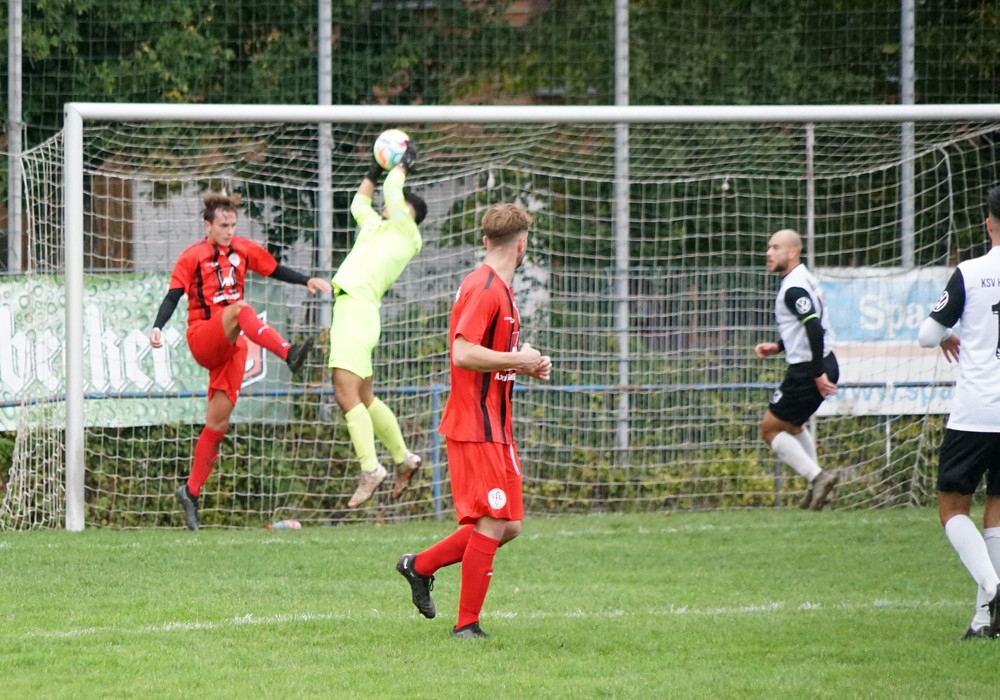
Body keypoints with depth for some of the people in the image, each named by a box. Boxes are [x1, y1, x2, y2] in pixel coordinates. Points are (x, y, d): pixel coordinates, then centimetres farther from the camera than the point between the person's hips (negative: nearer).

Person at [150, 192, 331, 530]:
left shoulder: (243, 250, 13)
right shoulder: (192, 257, -1)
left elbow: (276, 270, 22)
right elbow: (173, 296, -8)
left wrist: (307, 281, 7)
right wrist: (158, 328, -24)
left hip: (230, 346, 5)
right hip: (202, 339, -5)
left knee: (218, 422, 1)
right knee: (241, 308, -35)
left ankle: (191, 491, 9)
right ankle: (288, 353, -61)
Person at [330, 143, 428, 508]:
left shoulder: (405, 231, 1)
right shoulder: (377, 227, 25)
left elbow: (392, 191, -5)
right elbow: (359, 202, 41)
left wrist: (403, 164, 12)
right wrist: (376, 169, 40)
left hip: (359, 309, -10)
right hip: (347, 305, 10)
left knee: (346, 393, -17)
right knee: (363, 398, 13)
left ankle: (370, 468, -20)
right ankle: (403, 459, 20)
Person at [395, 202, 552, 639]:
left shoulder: (497, 289, 17)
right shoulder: (484, 289, -15)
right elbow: (463, 353, -25)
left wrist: (525, 366, 11)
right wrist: (520, 360, -17)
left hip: (494, 427, 10)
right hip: (475, 426, -10)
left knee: (508, 525, 9)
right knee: (492, 524, -8)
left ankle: (420, 566, 20)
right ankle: (467, 624, -2)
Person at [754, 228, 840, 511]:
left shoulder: (793, 289, -18)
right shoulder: (803, 280, 14)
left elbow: (814, 327, -29)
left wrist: (818, 373, -27)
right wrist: (778, 346, 17)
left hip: (807, 371, -10)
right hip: (823, 364, 10)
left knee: (770, 428, 0)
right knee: (793, 425, 29)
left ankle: (816, 476, -10)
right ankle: (817, 484, 26)